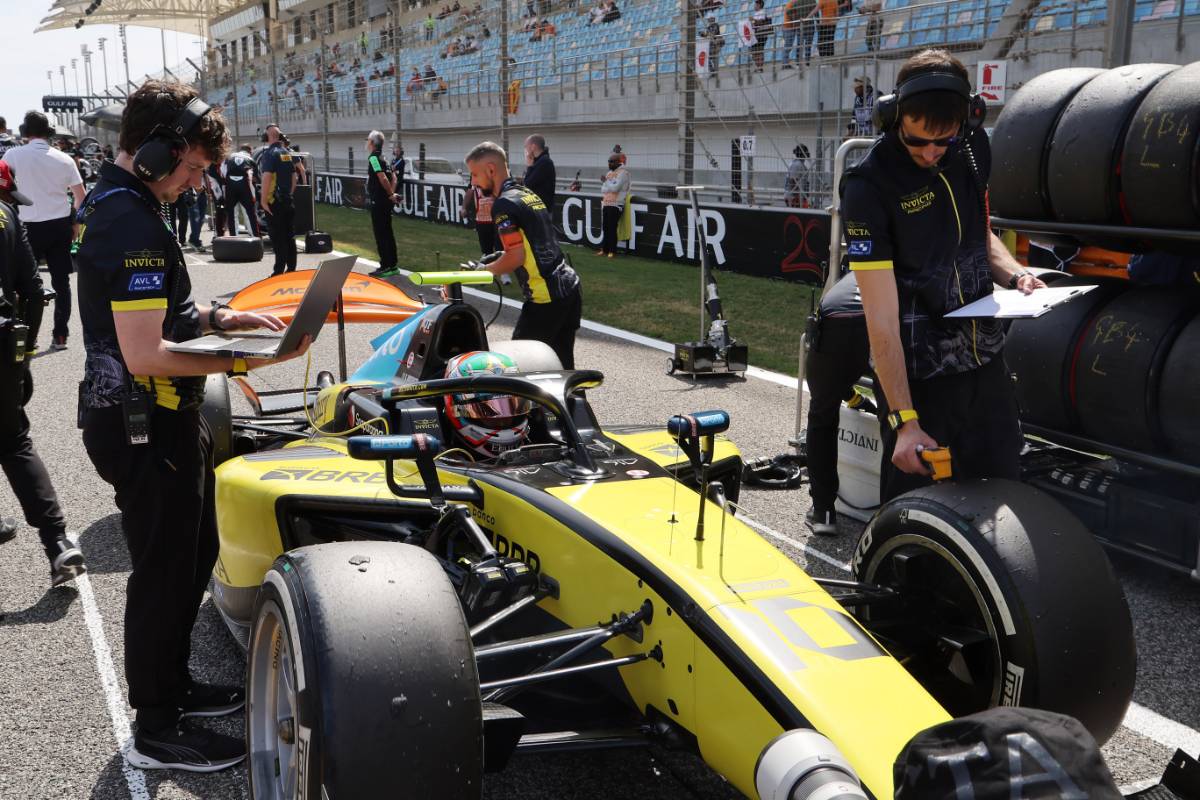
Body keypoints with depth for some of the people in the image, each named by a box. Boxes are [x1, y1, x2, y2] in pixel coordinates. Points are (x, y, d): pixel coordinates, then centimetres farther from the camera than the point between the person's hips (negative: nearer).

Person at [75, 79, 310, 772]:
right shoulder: (133, 224, -23)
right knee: (164, 570, 3)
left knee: (195, 552, 21)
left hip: (160, 420, 10)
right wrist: (238, 361, -23)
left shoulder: (119, 204, 10)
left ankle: (175, 684, 38)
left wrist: (216, 317, 10)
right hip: (145, 425, -10)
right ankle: (157, 732, 19)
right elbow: (145, 356, -28)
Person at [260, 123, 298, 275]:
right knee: (289, 235, 12)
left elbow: (266, 177, -20)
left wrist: (263, 200, -18)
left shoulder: (270, 153, -12)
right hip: (288, 201, 7)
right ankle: (291, 268, 16)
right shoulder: (288, 153, 11)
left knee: (278, 237, -5)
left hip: (274, 202, -7)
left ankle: (279, 271, -4)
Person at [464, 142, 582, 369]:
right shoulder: (529, 194, 17)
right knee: (563, 367, 13)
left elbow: (516, 257, -17)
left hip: (546, 298, -9)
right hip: (570, 285, 9)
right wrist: (500, 258, 21)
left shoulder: (504, 204, -12)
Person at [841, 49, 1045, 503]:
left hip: (985, 359, 6)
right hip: (918, 373, -6)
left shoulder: (973, 147, 0)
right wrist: (905, 421, -22)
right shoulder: (869, 187, -19)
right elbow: (882, 317, -20)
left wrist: (1015, 273, -3)